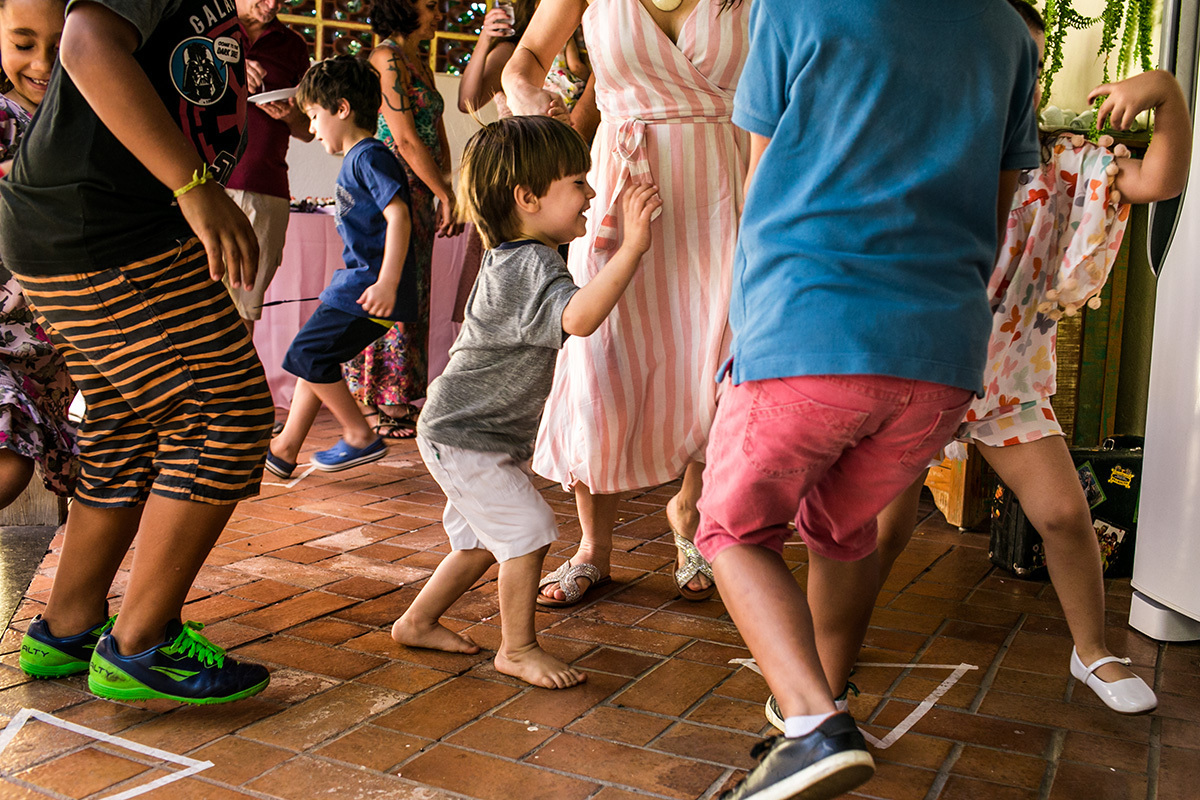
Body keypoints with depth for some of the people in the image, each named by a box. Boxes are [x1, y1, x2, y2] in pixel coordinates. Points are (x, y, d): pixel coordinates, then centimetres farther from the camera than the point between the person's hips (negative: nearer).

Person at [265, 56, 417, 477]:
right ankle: (284, 449, 21)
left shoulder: (369, 156, -12)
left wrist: (387, 284, -29)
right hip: (358, 279, 10)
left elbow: (398, 214, -23)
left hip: (370, 284, -10)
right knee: (313, 355, 13)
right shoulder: (355, 159, 20)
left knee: (308, 354, -8)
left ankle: (361, 436, 2)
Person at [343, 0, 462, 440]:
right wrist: (446, 196, -12)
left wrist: (446, 194, 7)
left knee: (412, 296, 9)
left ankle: (397, 401, 16)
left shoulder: (421, 65, 19)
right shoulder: (386, 59, -9)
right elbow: (405, 139, -15)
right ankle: (389, 409, 1)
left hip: (421, 192, 9)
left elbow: (437, 136, 17)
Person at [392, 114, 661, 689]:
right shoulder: (530, 267, -27)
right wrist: (632, 248, -52)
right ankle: (517, 648, 8)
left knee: (482, 541, 20)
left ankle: (417, 622, 35)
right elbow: (578, 318, -47)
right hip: (465, 437, -10)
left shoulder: (513, 254, 4)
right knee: (528, 529, -9)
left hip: (464, 432, 10)